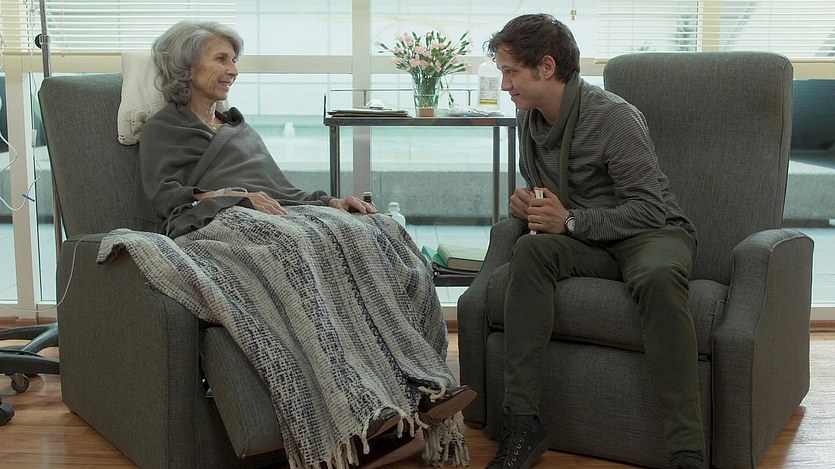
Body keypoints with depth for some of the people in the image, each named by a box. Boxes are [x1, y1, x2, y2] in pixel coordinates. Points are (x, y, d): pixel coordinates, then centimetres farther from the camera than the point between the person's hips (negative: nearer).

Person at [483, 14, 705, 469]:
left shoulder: (613, 116, -15)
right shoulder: (528, 117, 8)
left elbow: (648, 209, -16)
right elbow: (537, 189, 24)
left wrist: (570, 221, -20)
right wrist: (527, 202, 0)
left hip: (652, 232, -5)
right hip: (586, 242, 5)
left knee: (658, 277, -40)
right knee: (530, 250, -28)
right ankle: (523, 423, -32)